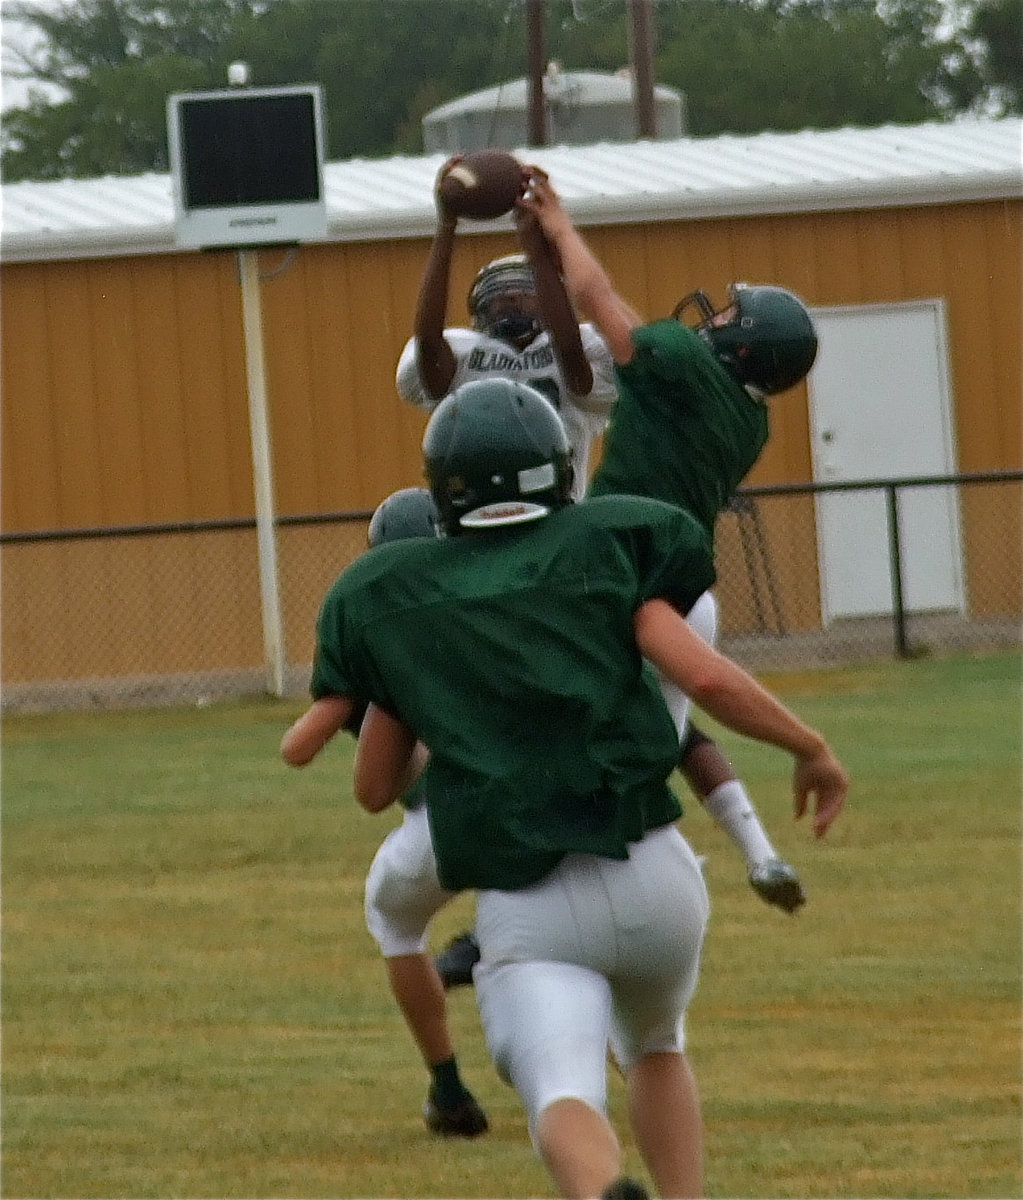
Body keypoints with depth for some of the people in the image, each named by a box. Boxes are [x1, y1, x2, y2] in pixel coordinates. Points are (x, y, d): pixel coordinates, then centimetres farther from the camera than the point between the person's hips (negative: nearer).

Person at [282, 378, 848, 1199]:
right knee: (655, 1048, 31)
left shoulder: (387, 596, 11)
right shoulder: (605, 544, 8)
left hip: (523, 903, -2)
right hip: (650, 872, 2)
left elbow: (376, 788, 15)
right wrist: (812, 749, 11)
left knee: (564, 1096, -19)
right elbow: (705, 677, -4)